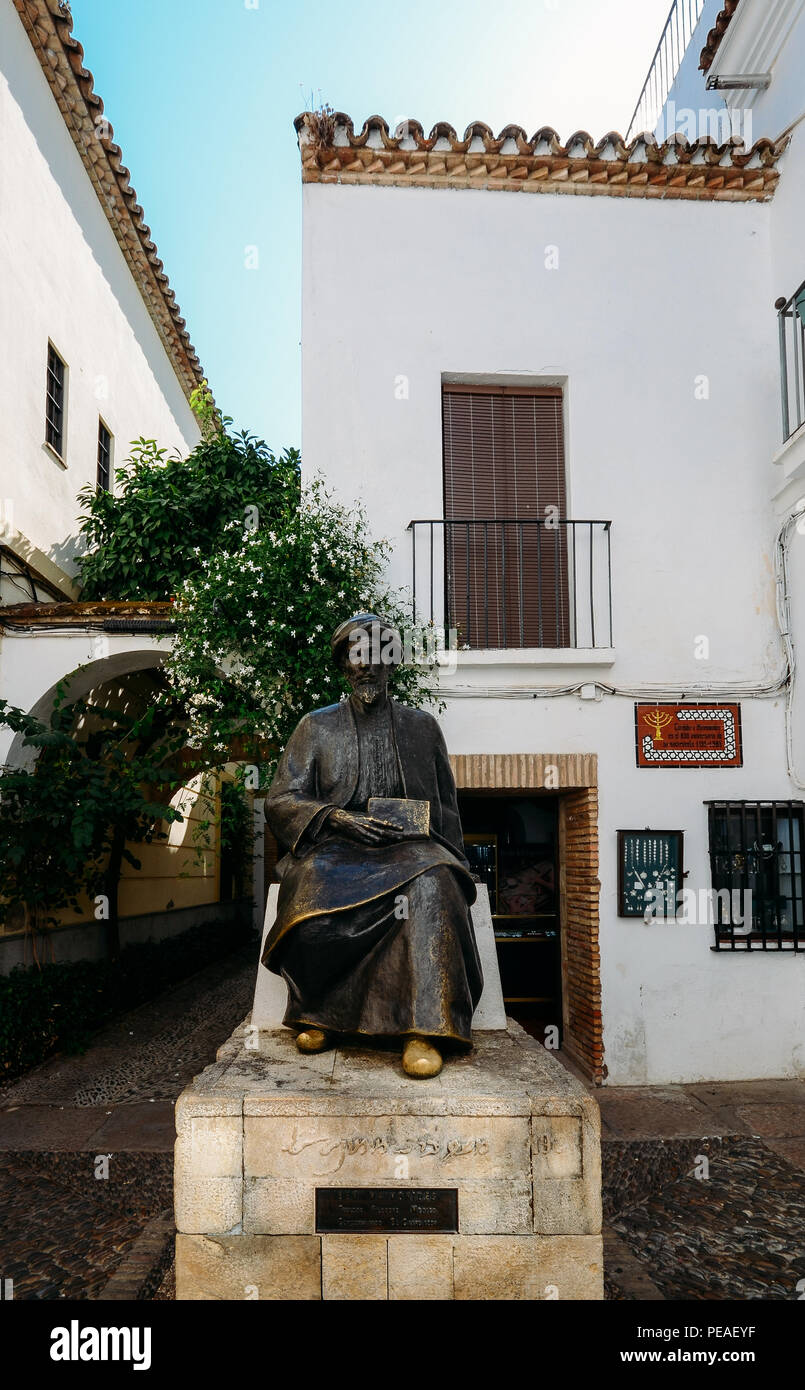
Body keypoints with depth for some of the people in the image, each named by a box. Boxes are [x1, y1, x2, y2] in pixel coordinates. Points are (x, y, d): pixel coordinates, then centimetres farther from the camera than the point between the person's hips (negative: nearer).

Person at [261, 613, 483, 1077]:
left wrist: (451, 860, 1)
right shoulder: (317, 726, 16)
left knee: (432, 885, -37)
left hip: (410, 845, 0)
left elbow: (446, 809, 21)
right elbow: (281, 800, 8)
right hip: (337, 848, 0)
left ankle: (424, 1029, -37)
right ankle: (321, 1015, -16)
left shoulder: (422, 726, 19)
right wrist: (338, 819, -10)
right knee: (316, 886, -37)